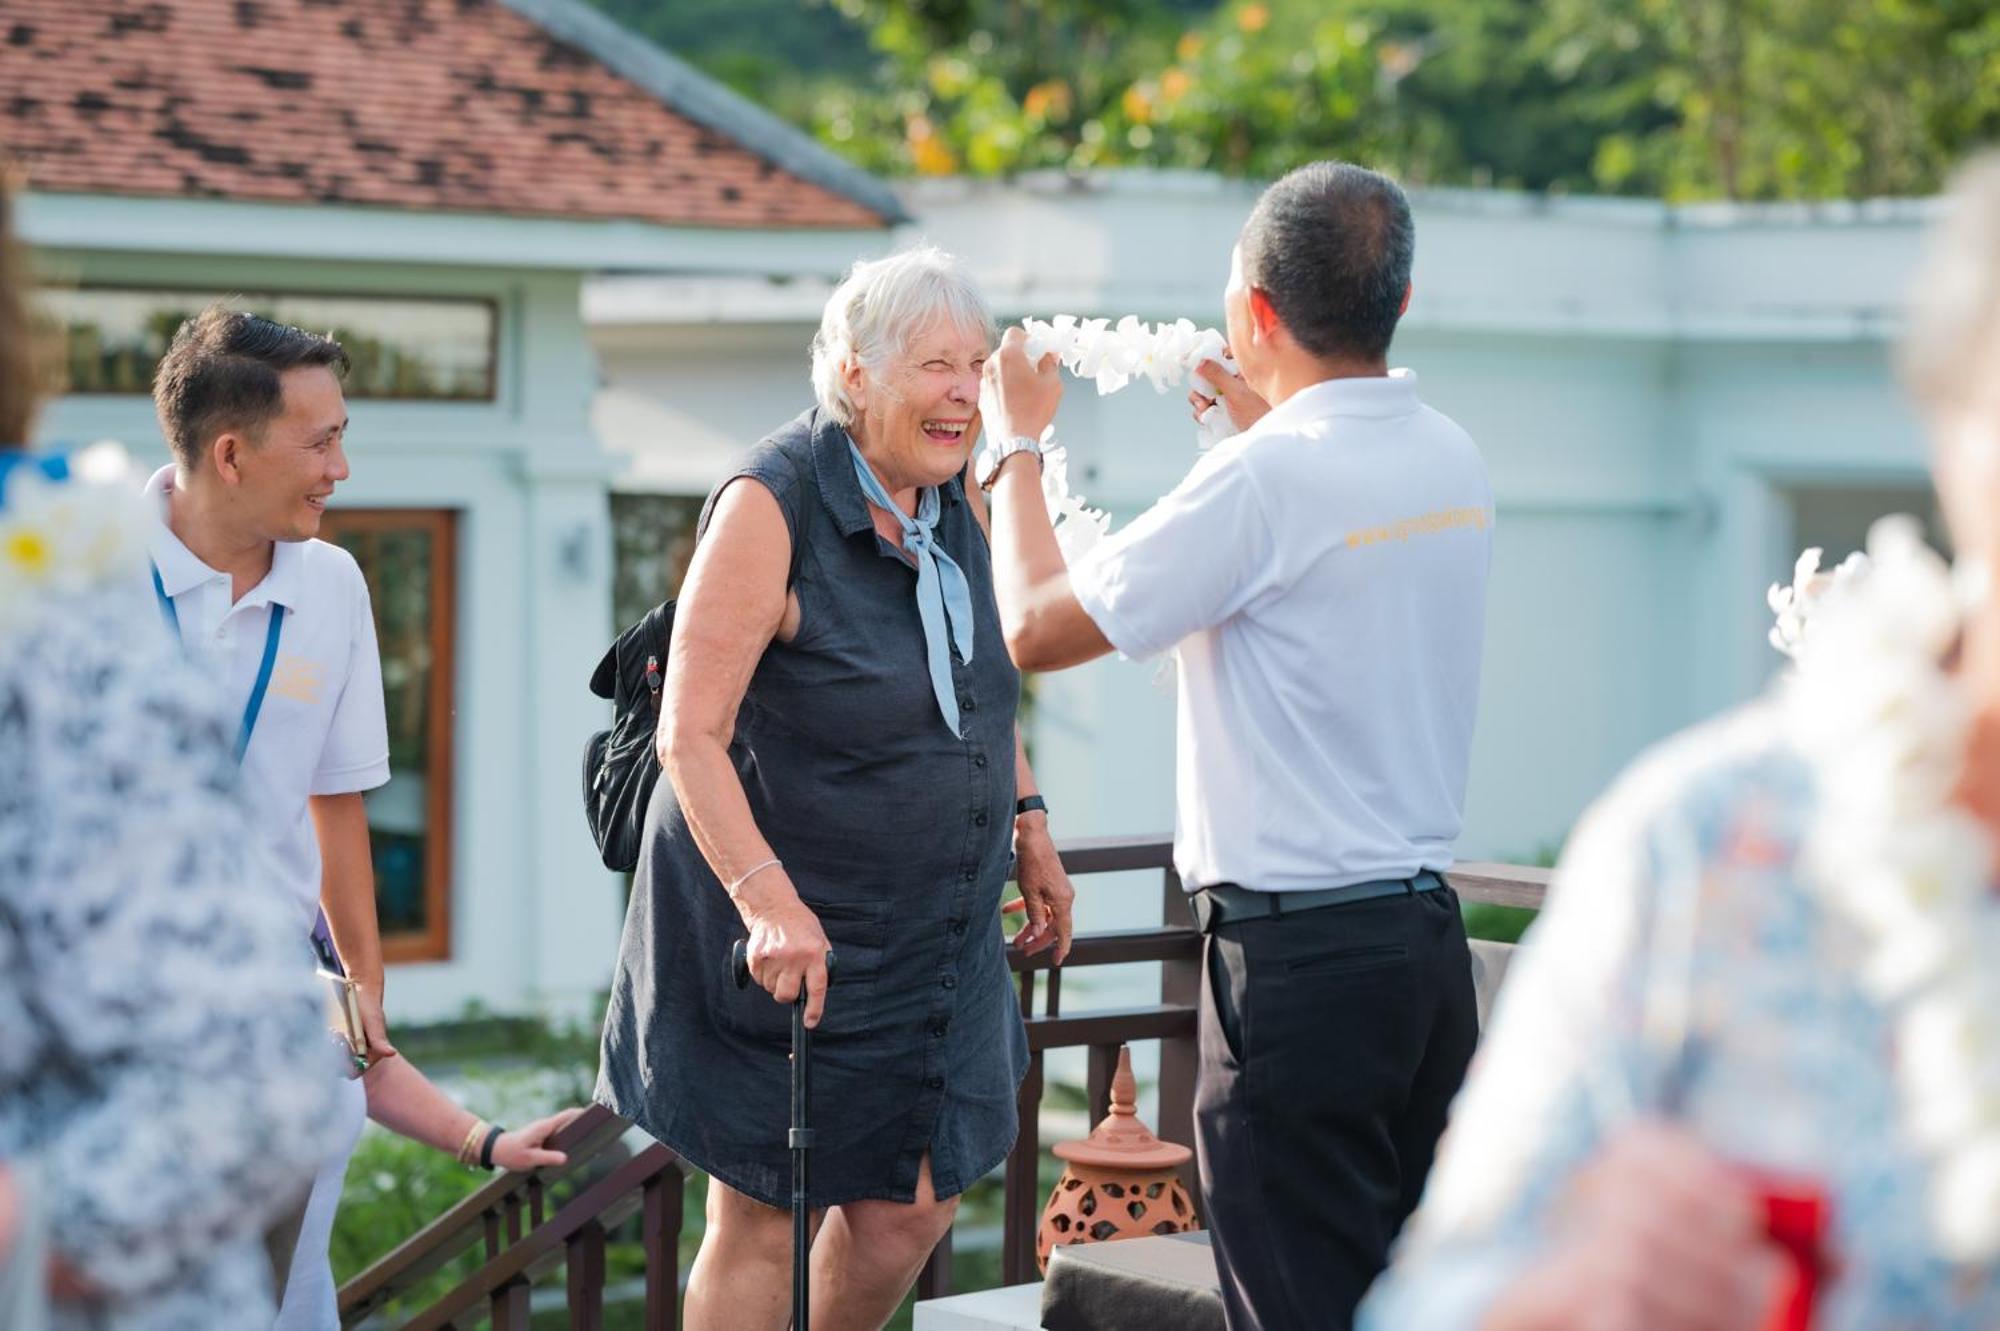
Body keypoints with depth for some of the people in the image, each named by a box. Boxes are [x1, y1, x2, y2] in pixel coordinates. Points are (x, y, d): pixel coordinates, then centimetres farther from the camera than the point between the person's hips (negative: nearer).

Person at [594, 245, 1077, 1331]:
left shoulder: (953, 499, 5)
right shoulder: (770, 508, -18)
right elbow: (690, 737, -22)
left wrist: (1026, 820, 15)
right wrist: (768, 903, -30)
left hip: (931, 935, 7)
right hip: (783, 931, -7)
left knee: (911, 1208, 11)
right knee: (759, 1221, 2)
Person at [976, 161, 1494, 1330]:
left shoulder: (1265, 480, -16)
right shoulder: (1453, 461, 7)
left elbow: (1037, 627, -9)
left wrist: (1016, 443, 6)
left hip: (1298, 958, -8)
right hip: (1430, 936, 8)